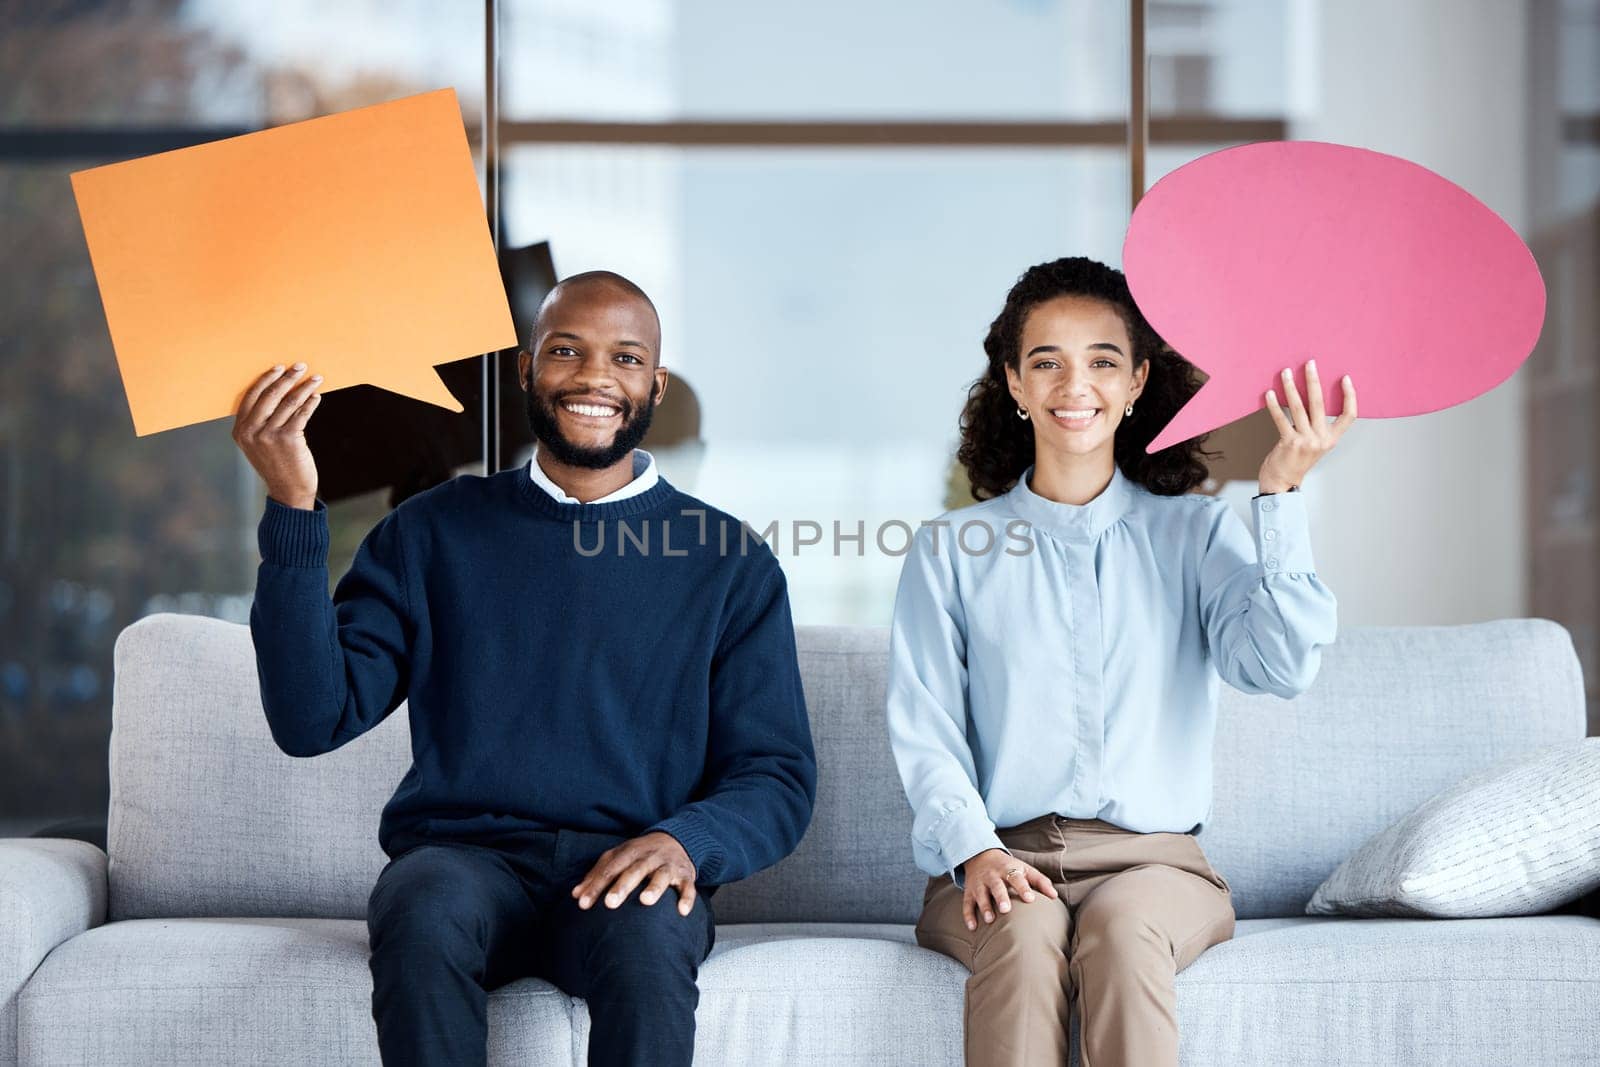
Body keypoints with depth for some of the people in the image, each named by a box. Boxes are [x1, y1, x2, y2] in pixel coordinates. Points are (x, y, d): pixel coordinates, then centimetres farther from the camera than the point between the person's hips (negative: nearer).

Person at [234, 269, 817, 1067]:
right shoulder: (433, 532, 10)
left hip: (627, 876, 0)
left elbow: (778, 777, 7)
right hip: (464, 857, 1)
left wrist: (686, 841, -16)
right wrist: (293, 513, -11)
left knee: (647, 935, -36)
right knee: (425, 912, -35)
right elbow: (313, 720, -1)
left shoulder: (730, 562, 11)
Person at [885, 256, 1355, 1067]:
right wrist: (974, 850, -14)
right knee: (1023, 934, -34)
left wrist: (1280, 493, -15)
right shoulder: (950, 550, 11)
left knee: (1123, 928, -34)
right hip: (997, 860, 0)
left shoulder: (1193, 534, 11)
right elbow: (924, 733, 4)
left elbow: (1281, 664, -7)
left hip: (1154, 856, 0)